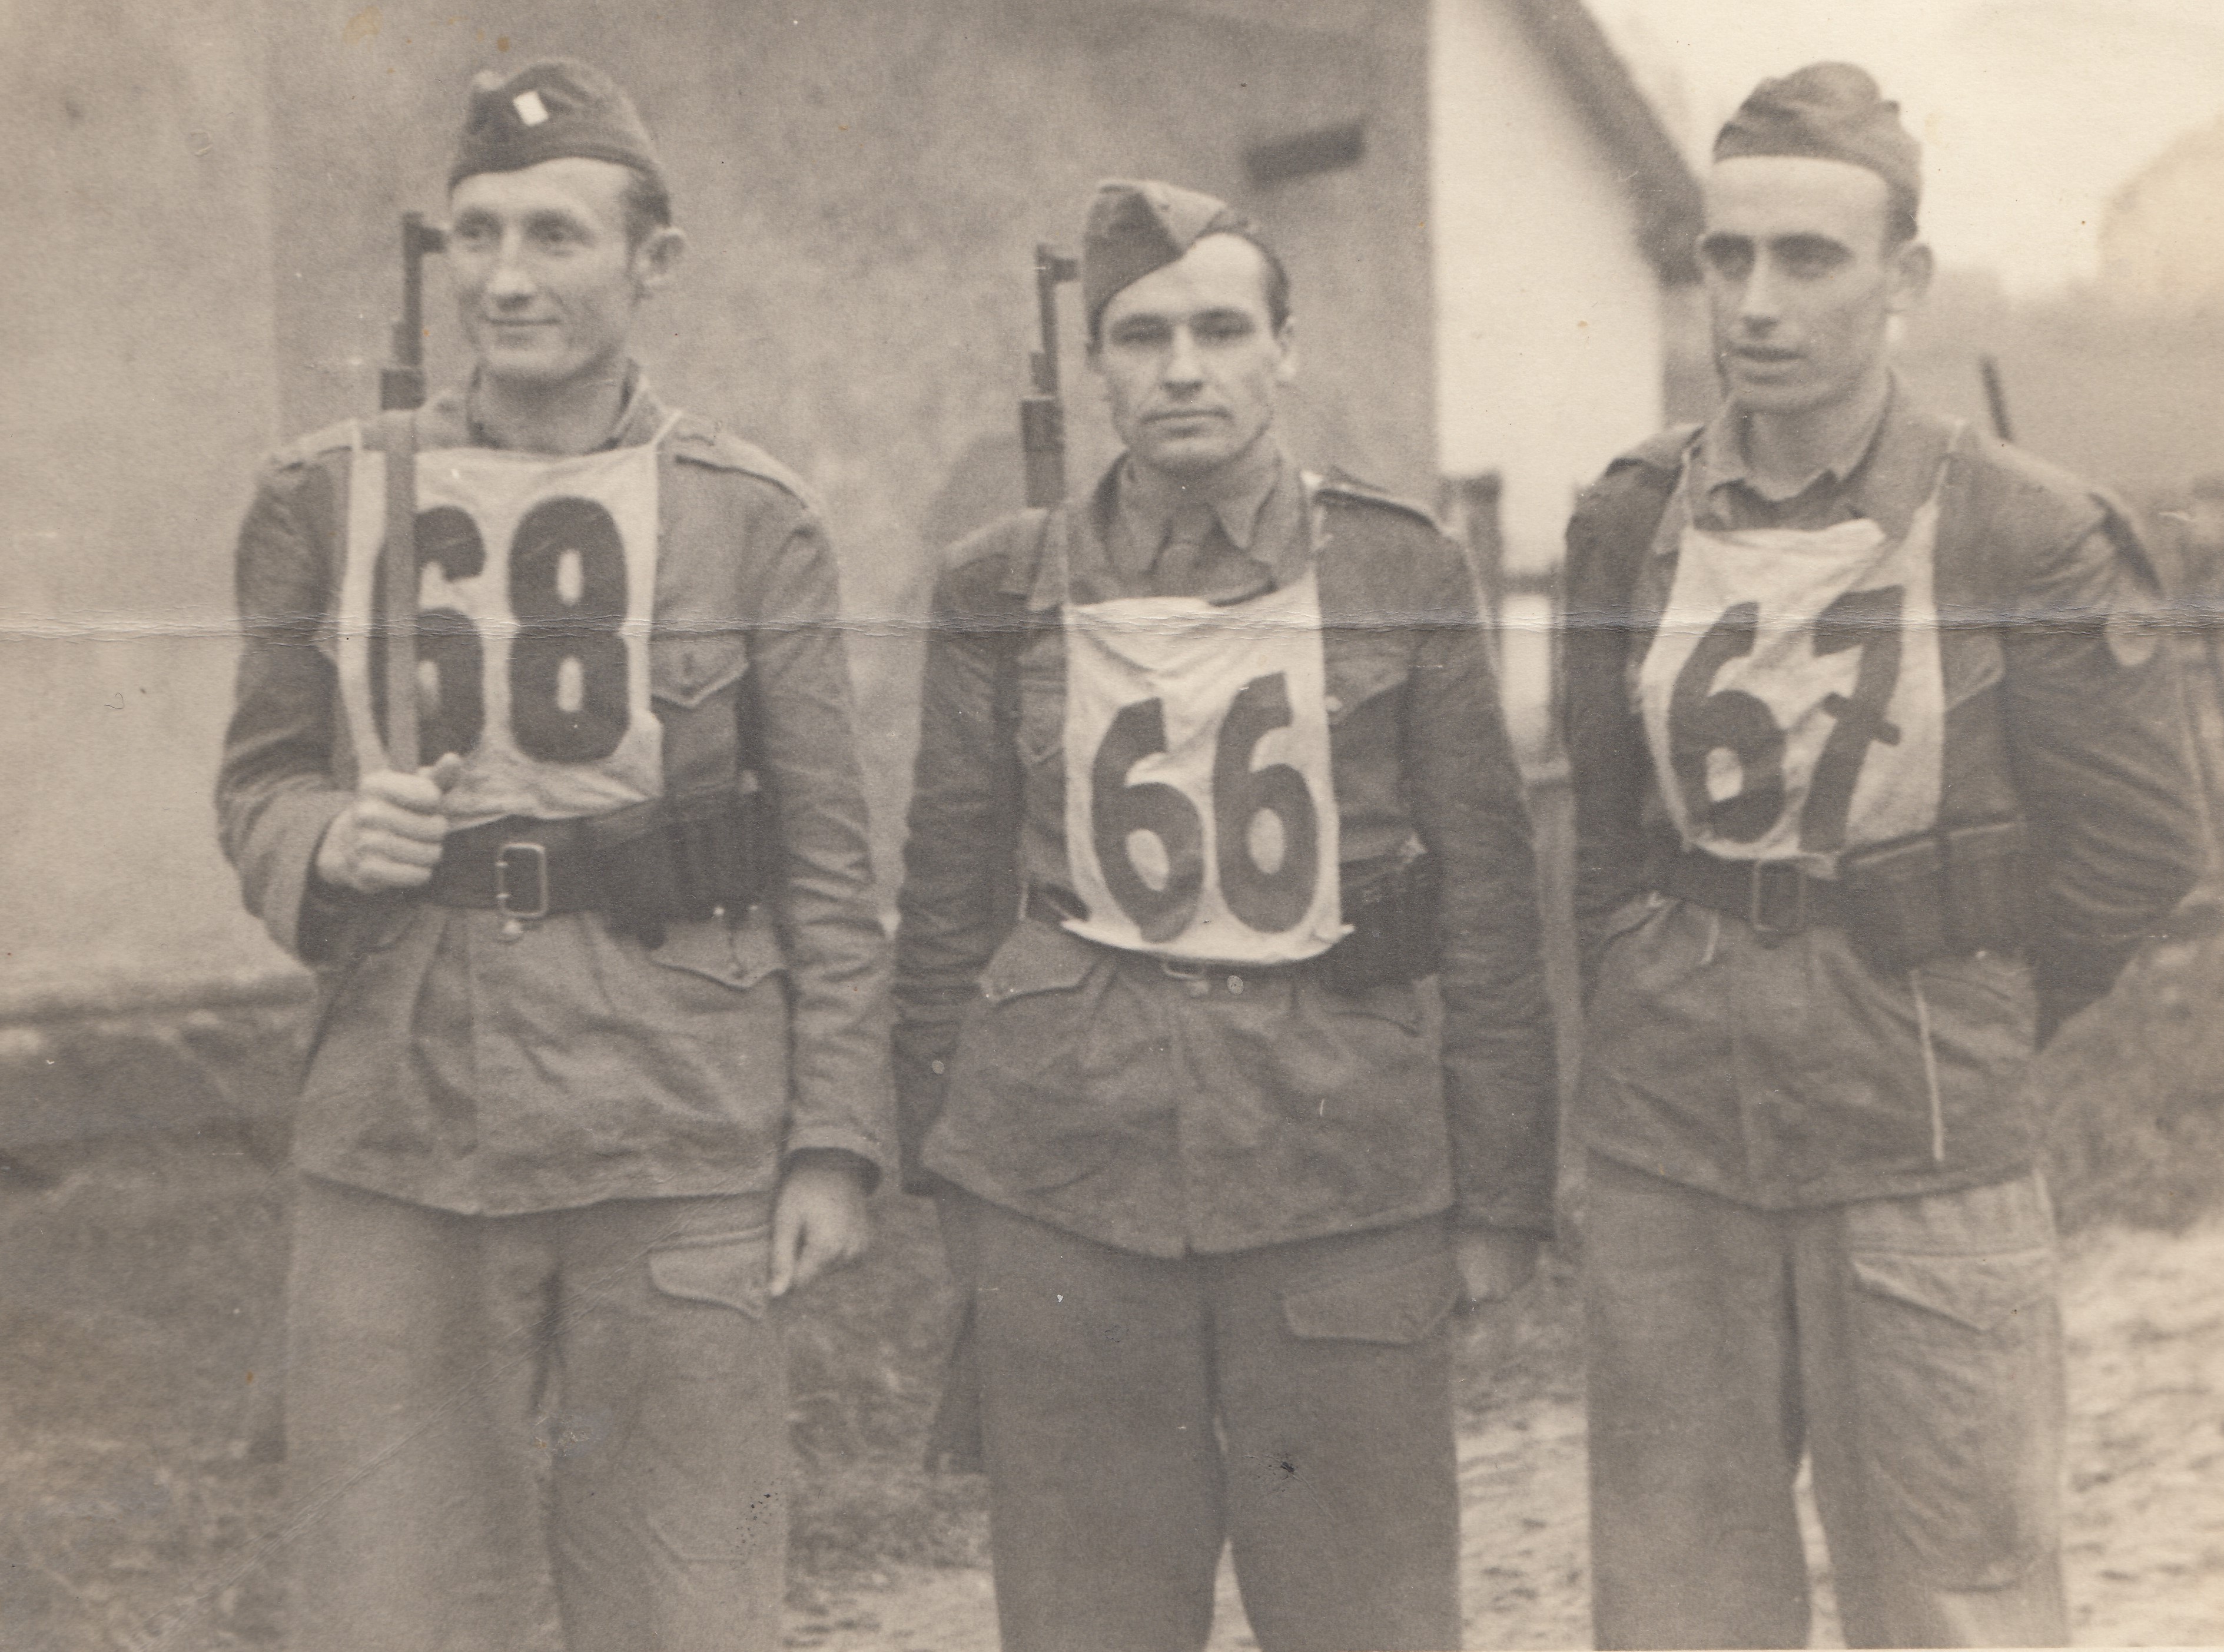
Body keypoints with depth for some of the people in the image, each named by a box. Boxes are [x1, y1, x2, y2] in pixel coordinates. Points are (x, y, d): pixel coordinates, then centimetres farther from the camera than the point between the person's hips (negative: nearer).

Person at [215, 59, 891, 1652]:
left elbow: (829, 855, 2)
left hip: (682, 1143, -1)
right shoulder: (328, 498, 6)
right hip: (396, 1146, 2)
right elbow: (257, 780, 13)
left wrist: (835, 1142, -3)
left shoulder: (752, 515, 1)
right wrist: (328, 841, -10)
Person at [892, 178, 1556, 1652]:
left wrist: (1502, 1195, 1)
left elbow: (1488, 903, 4)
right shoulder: (1007, 591, 7)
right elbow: (949, 901, 11)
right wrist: (947, 1169, 8)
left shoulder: (1403, 574, 4)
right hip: (1066, 1180, 1)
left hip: (1348, 1179, -1)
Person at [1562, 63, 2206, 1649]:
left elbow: (2136, 839, -1)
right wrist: (1660, 1008, 8)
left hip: (1921, 1163, -3)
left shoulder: (2027, 534, -7)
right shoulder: (1633, 523, 3)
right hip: (1665, 1157, 3)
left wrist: (1958, 1027, 2)